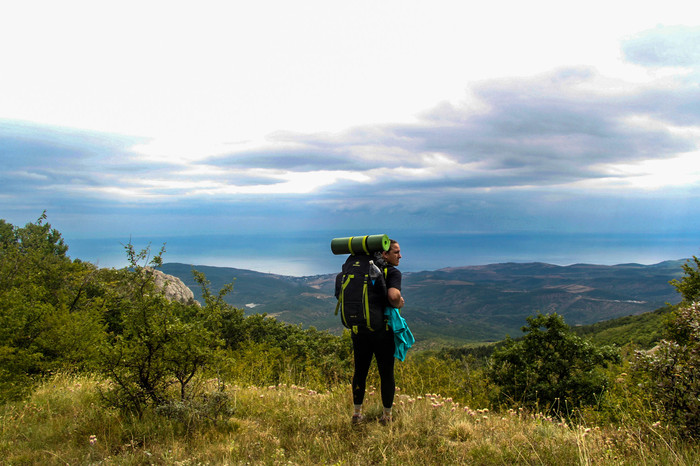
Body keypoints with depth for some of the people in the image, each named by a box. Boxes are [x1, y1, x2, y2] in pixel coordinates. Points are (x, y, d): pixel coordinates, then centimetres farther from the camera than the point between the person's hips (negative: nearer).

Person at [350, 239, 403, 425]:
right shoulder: (393, 272, -11)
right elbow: (393, 295, -29)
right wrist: (398, 304, -9)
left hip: (359, 330, 5)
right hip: (382, 331, -5)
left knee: (360, 371, 16)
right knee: (386, 373, 11)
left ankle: (357, 413, 26)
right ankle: (387, 415, 23)